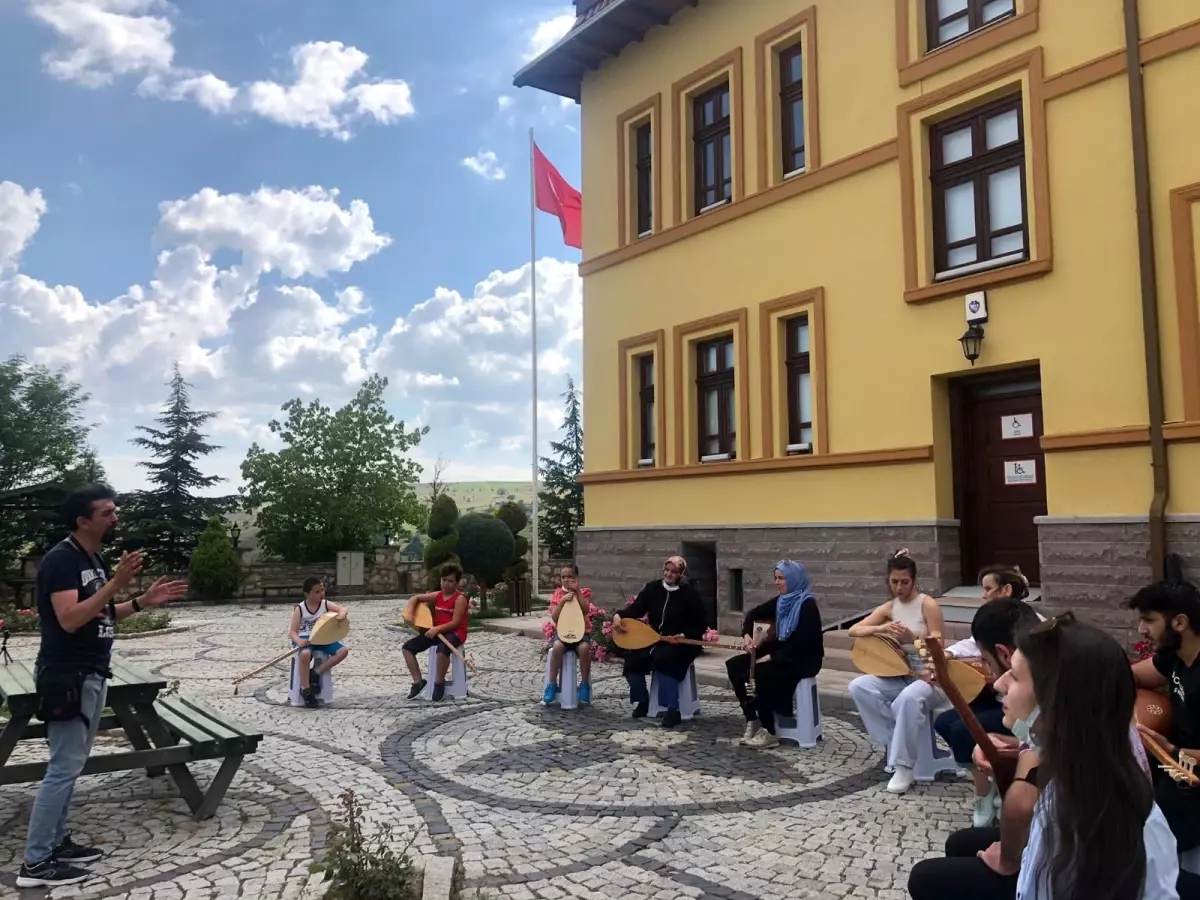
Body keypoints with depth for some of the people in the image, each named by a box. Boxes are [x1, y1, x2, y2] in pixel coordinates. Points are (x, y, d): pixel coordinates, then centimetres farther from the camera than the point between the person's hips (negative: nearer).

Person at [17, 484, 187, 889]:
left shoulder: (95, 559, 12)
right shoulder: (61, 559, -17)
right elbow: (70, 619, -26)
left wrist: (145, 600, 5)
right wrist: (116, 583, -29)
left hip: (92, 674, 10)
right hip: (68, 677, -10)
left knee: (71, 764, 15)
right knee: (63, 767, -6)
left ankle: (56, 841, 24)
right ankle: (35, 863, 2)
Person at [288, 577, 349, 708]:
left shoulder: (325, 604, 0)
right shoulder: (300, 609, -10)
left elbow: (342, 608, -8)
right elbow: (293, 631, -13)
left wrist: (342, 614, -34)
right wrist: (299, 641, -34)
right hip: (304, 639, -4)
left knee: (343, 651, -17)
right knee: (305, 654, -39)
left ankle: (316, 672, -6)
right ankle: (305, 690, -21)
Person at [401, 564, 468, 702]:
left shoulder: (460, 598, -11)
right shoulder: (438, 596, 9)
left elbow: (455, 623, -17)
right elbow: (415, 598, 17)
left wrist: (436, 629, -28)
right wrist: (409, 612, -2)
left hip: (454, 633, -7)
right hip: (436, 632, 7)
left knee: (442, 650, -40)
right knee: (408, 647, -5)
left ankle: (439, 683, -13)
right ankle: (419, 682, 4)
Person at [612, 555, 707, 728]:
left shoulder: (690, 594, -8)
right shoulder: (652, 588, 3)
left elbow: (700, 626, -7)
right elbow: (635, 609, 3)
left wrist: (683, 636, -24)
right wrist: (618, 616, -17)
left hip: (681, 644, -5)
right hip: (653, 639, 5)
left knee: (664, 659, -36)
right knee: (633, 660, -18)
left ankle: (673, 710, -28)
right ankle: (642, 701, 9)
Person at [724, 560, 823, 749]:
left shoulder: (808, 606, -17)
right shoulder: (781, 600, 6)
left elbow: (799, 643, -24)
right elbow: (753, 614, 14)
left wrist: (770, 658, -25)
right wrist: (747, 635, -5)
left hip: (804, 660, -8)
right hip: (781, 653, 8)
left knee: (761, 672, -32)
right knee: (735, 665, -7)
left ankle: (769, 733, -19)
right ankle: (752, 721, -4)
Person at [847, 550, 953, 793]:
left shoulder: (928, 604, -9)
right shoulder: (889, 608, 6)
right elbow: (853, 630, 0)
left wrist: (913, 639, -31)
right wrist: (881, 629, -19)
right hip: (901, 674, 6)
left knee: (908, 698, -39)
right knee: (858, 686, -19)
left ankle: (903, 765, -23)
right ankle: (896, 744, -11)